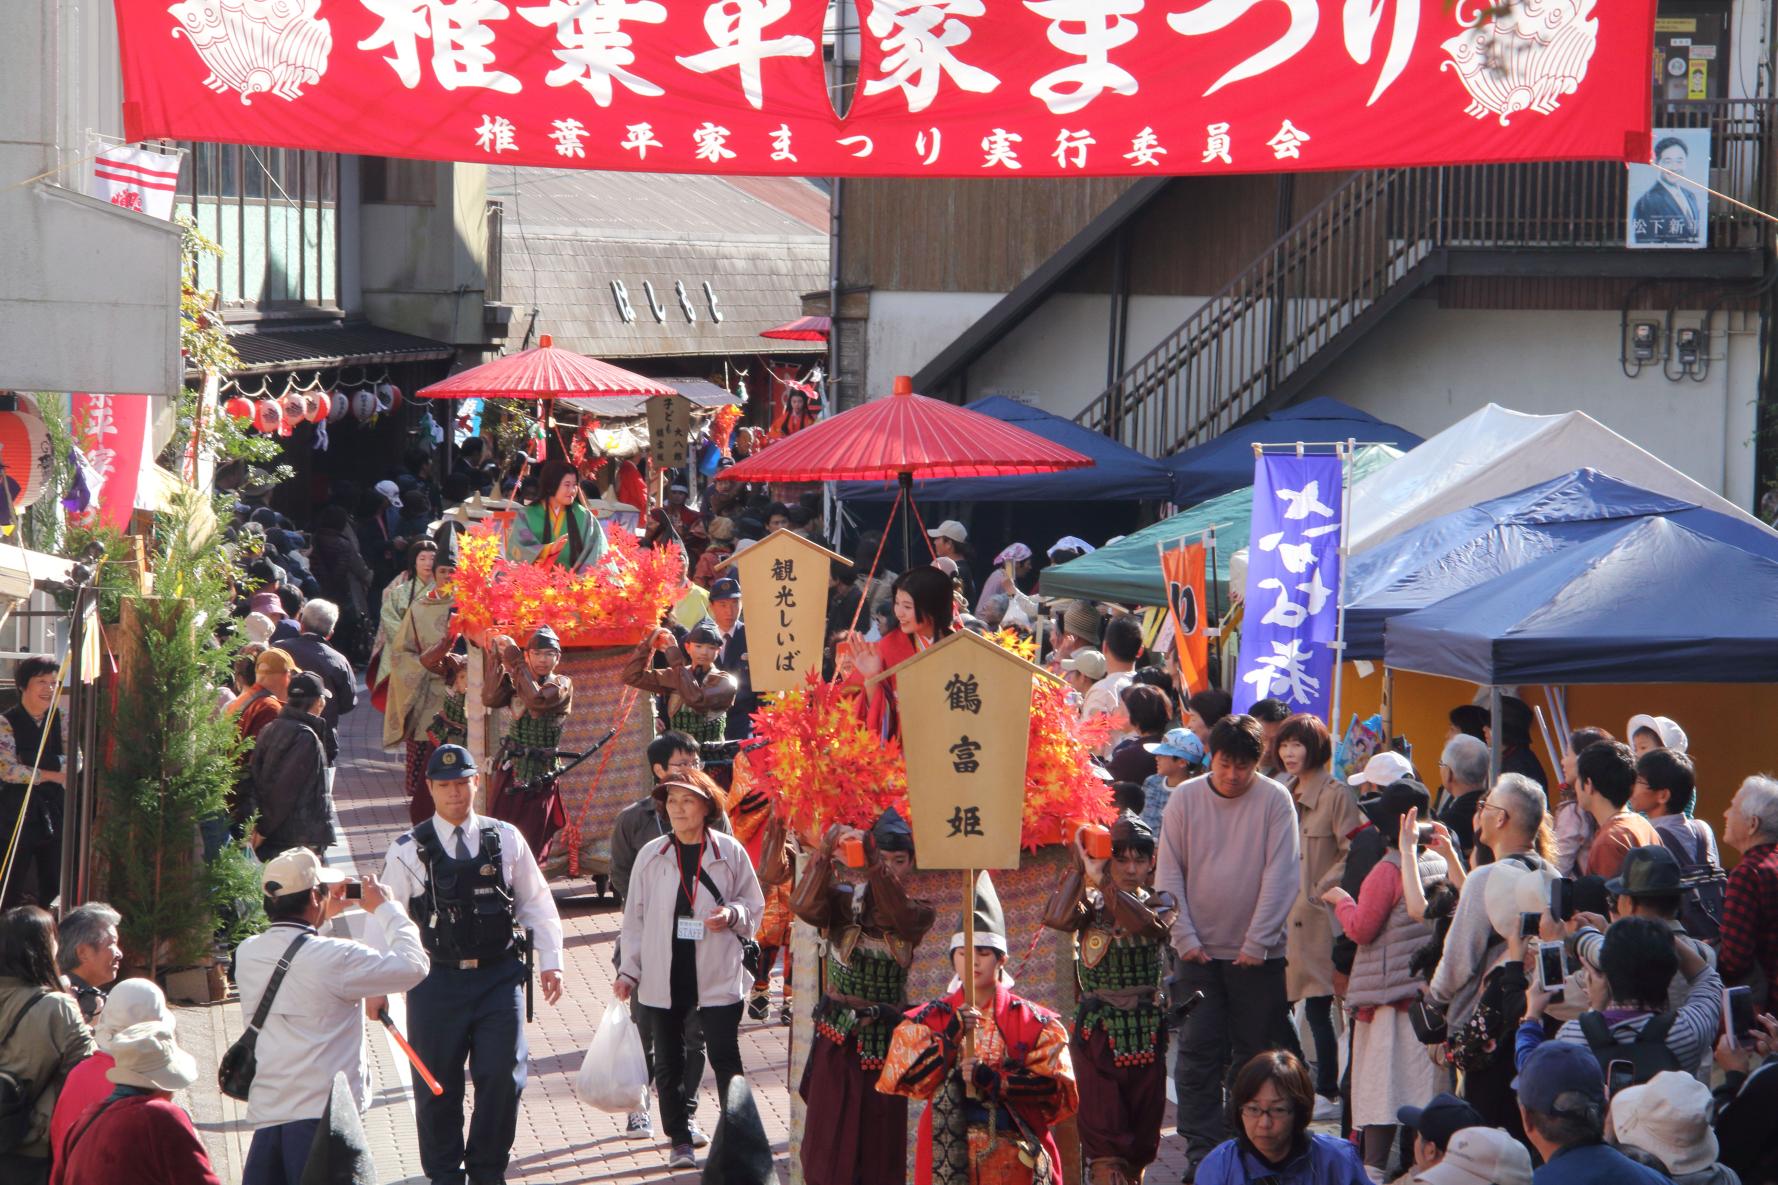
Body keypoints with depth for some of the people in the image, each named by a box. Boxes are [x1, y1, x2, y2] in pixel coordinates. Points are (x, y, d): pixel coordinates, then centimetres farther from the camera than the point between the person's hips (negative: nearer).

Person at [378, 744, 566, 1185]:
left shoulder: (506, 839, 2)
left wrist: (550, 961, 5)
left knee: (502, 1078, 2)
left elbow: (536, 903, 9)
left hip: (499, 976, 1)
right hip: (437, 980, -1)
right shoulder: (408, 851, -3)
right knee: (437, 1086, 7)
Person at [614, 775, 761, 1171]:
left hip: (717, 975, -2)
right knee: (667, 1063, 9)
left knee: (725, 1060, -3)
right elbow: (635, 915, 7)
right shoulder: (651, 855, 2)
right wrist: (628, 970, 4)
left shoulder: (730, 852, -1)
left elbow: (754, 905, 9)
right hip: (663, 977, 2)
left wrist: (733, 915, -14)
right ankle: (679, 1141, 21)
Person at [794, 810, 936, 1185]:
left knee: (880, 1140, 3)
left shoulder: (918, 913, 1)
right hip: (838, 1037, 0)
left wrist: (874, 865, -39)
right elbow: (804, 906, -23)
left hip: (885, 1040, 0)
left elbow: (898, 915, -25)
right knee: (830, 1139, -1)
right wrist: (825, 854, -38)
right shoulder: (843, 902, -1)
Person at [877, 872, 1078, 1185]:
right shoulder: (930, 1018, 10)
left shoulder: (1034, 1022, 5)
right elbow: (898, 1077, -3)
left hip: (1014, 1156, -1)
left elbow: (1060, 1089, -4)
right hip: (948, 1153, 1)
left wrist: (996, 1081, -16)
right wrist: (950, 1036, -14)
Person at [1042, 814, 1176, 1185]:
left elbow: (1150, 925, -22)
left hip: (1146, 1034, 2)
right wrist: (1079, 865, -15)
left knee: (1141, 1145, 10)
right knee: (1105, 1149, -10)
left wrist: (1102, 880, -27)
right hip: (1097, 1032, -2)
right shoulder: (1091, 905, 0)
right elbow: (1056, 918, -23)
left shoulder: (1159, 903, 3)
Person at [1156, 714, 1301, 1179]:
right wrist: (1185, 939, -6)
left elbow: (1280, 875, -8)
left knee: (1255, 1053, 7)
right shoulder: (1185, 799, 1)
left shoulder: (1275, 800, -5)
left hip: (1258, 954, -1)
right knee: (1199, 1053, -2)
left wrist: (1257, 942, -11)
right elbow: (1168, 875, 2)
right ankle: (1201, 1150, 2)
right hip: (1199, 950, 1)